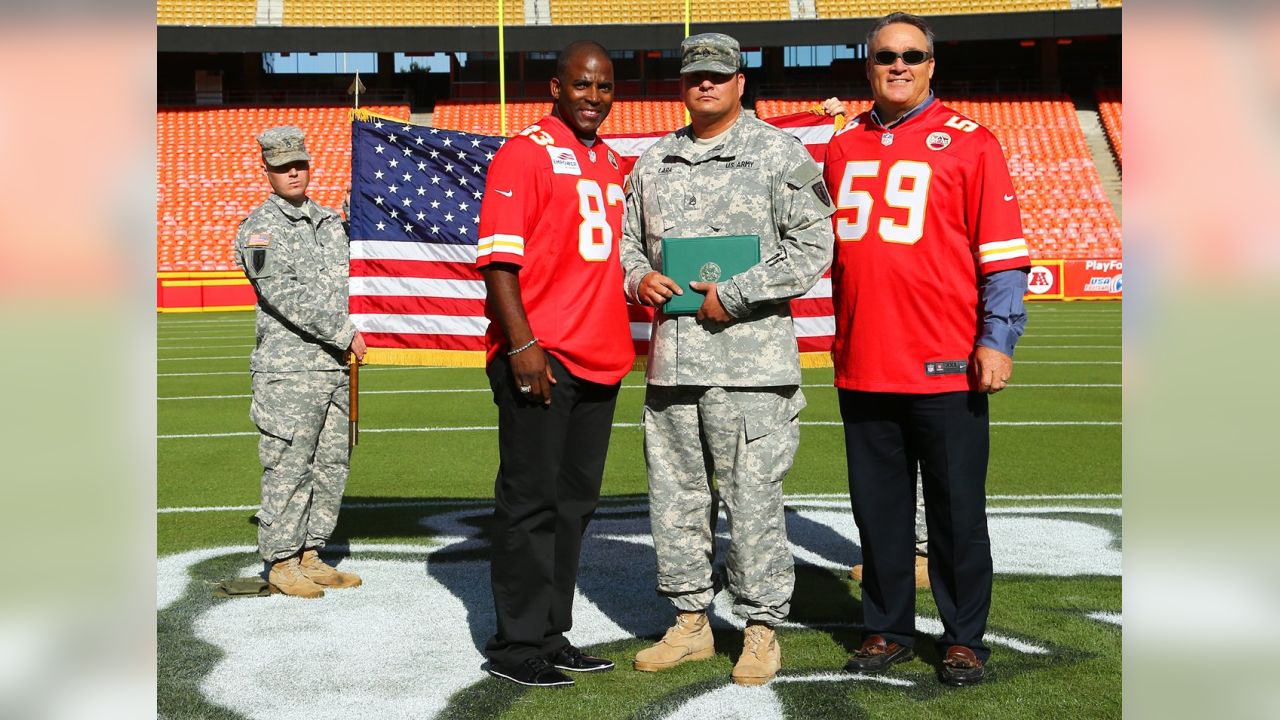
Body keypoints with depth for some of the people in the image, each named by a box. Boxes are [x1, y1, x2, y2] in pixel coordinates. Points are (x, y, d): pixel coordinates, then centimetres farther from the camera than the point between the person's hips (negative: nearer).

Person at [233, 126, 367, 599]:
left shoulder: (329, 219, 17)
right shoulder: (259, 227, -4)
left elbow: (347, 279, 30)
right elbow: (287, 296, -14)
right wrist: (344, 333, -14)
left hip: (334, 364, 7)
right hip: (288, 368, -7)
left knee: (332, 464, 9)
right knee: (288, 467, -4)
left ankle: (310, 554, 19)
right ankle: (281, 562, 6)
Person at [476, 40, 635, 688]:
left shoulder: (608, 162, 18)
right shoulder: (527, 150, -5)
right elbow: (497, 255, -13)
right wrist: (521, 343, -20)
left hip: (599, 360, 8)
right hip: (540, 359, -8)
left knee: (574, 503, 12)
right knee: (531, 502, -2)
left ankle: (552, 636, 22)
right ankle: (516, 648, 8)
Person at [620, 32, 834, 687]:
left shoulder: (781, 153, 0)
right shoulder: (652, 163, 16)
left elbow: (812, 247, -7)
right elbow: (627, 239, 24)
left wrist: (733, 295, -13)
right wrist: (638, 277, 1)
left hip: (749, 360, -5)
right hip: (670, 357, 6)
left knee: (753, 498, -1)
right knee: (674, 496, 11)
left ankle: (762, 628, 13)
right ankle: (691, 621, 25)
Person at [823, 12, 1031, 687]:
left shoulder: (969, 142, 0)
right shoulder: (842, 147, 13)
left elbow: (1002, 253, -4)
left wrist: (997, 340, -11)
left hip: (948, 370, -4)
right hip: (862, 367, 4)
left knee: (956, 511, 4)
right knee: (878, 510, 11)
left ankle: (963, 638, 18)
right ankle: (886, 630, 24)